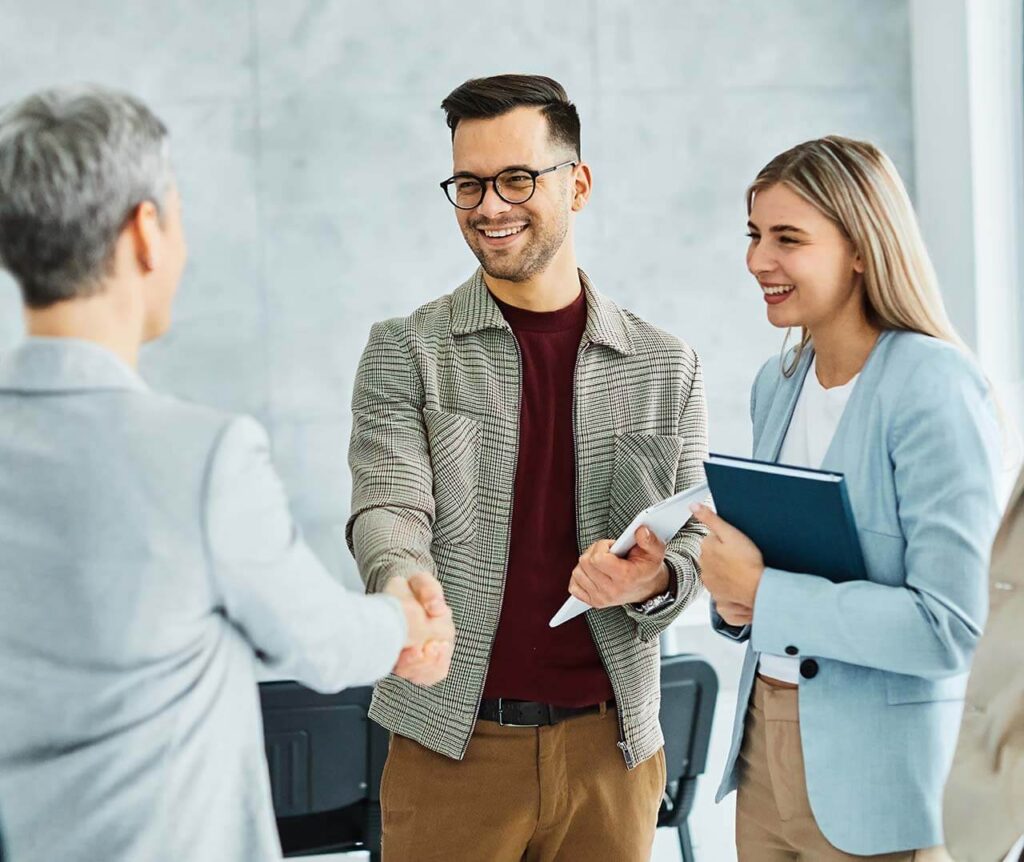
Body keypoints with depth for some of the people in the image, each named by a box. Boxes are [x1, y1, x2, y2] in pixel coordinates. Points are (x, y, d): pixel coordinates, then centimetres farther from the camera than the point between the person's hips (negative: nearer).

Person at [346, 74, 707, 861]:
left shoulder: (665, 367, 7)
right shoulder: (406, 352, 3)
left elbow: (695, 539, 8)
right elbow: (388, 509, -8)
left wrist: (654, 580, -16)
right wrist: (405, 588, -31)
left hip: (611, 744, 2)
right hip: (451, 742, -2)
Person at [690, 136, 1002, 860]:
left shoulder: (933, 386, -16)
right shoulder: (777, 384, 8)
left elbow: (953, 627, -23)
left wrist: (760, 594, -20)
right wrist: (731, 598, -4)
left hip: (882, 780, -7)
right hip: (764, 746, 7)